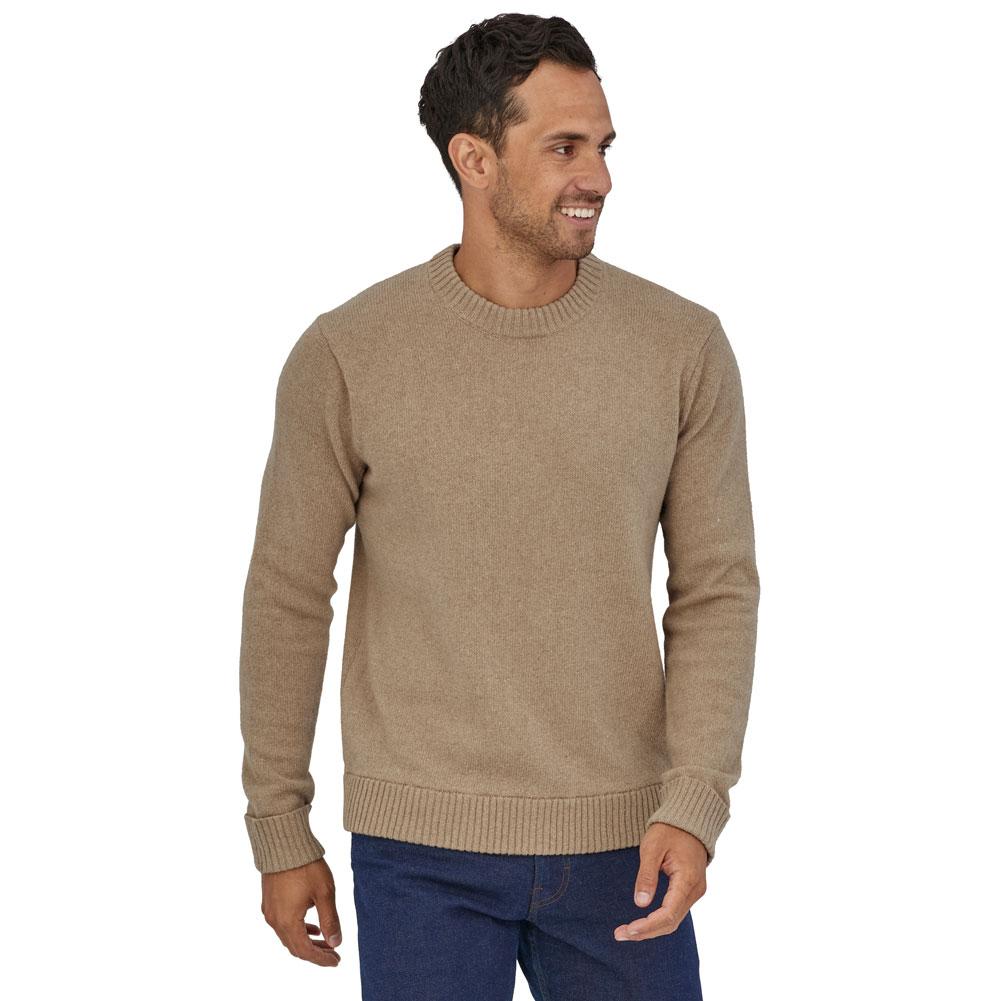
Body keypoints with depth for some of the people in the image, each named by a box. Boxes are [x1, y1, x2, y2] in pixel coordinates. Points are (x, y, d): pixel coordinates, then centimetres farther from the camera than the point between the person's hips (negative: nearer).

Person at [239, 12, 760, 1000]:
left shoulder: (683, 346, -5)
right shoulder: (346, 355, -9)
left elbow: (715, 591, -1)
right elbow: (288, 595, 0)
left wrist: (694, 806, -13)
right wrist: (279, 833, 4)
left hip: (616, 843, 2)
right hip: (420, 845, -1)